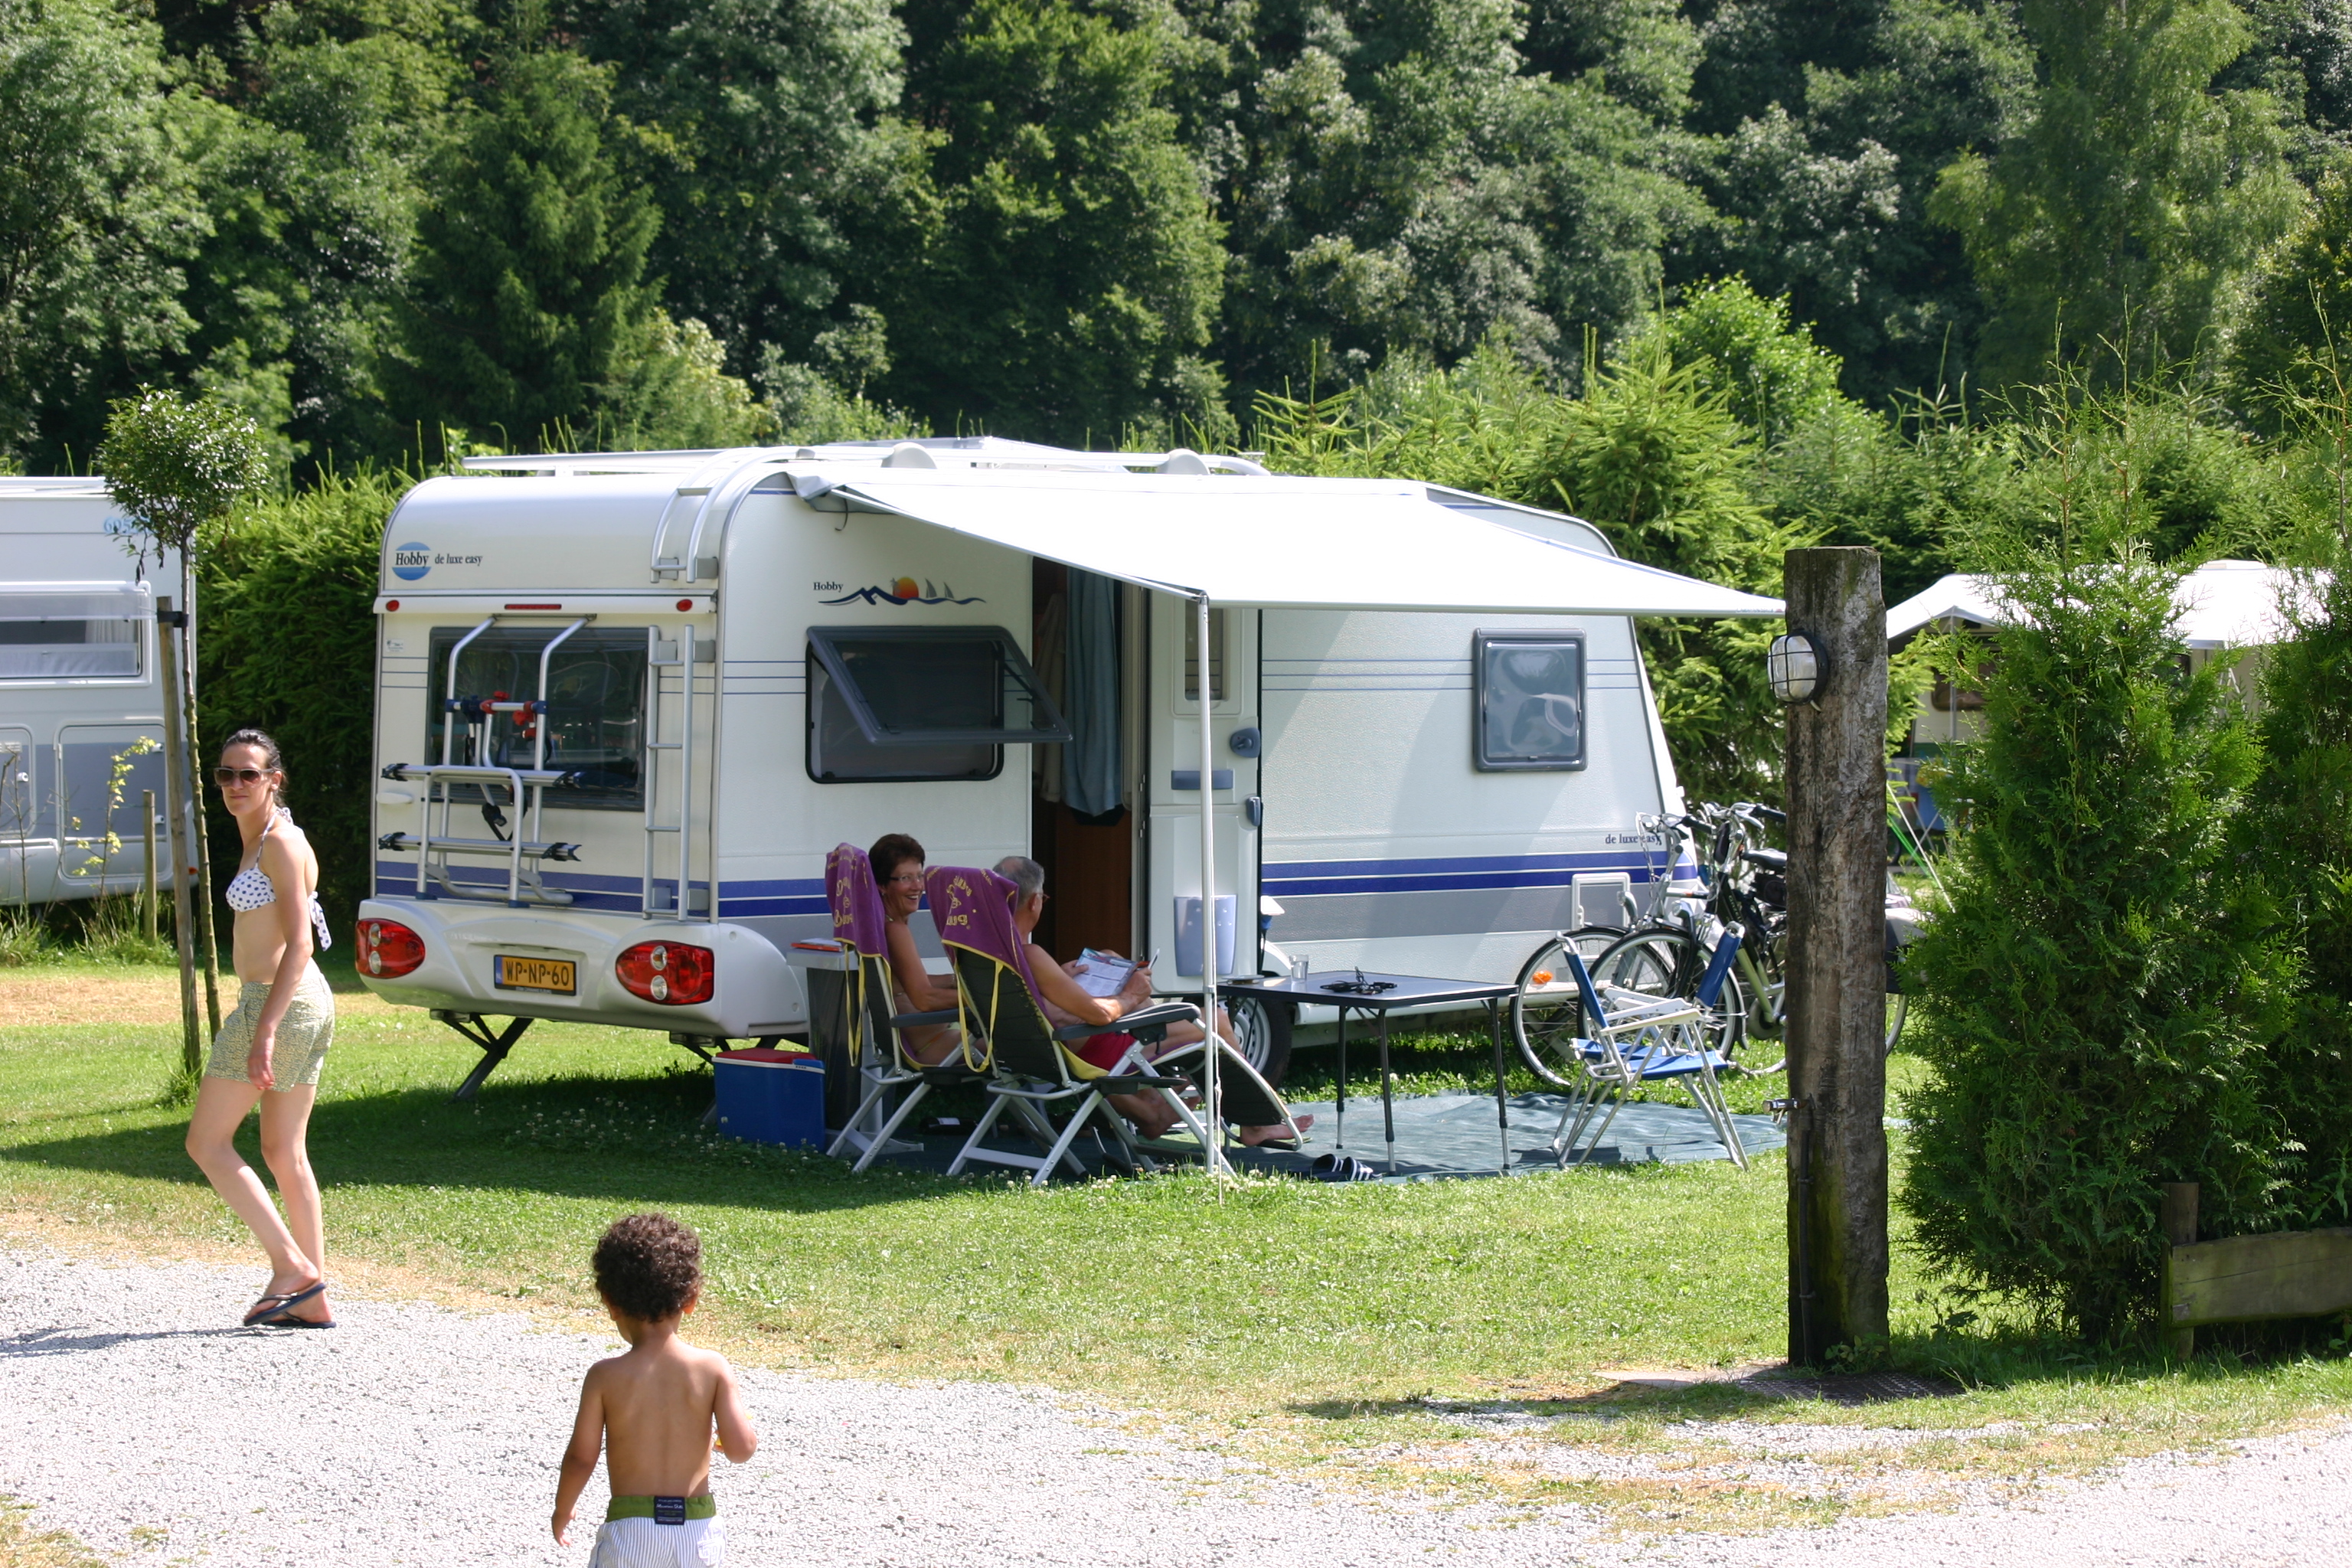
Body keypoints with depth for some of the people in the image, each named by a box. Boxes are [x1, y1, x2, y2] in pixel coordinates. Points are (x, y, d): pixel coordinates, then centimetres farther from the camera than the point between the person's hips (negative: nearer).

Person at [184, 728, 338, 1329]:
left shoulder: (280, 842, -14)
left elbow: (297, 942, -20)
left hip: (279, 1004, -10)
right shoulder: (259, 840, 15)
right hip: (307, 1006, 10)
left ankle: (291, 1267, -6)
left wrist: (264, 1031, -26)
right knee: (285, 1154, 12)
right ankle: (313, 1298, 13)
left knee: (207, 1143, -2)